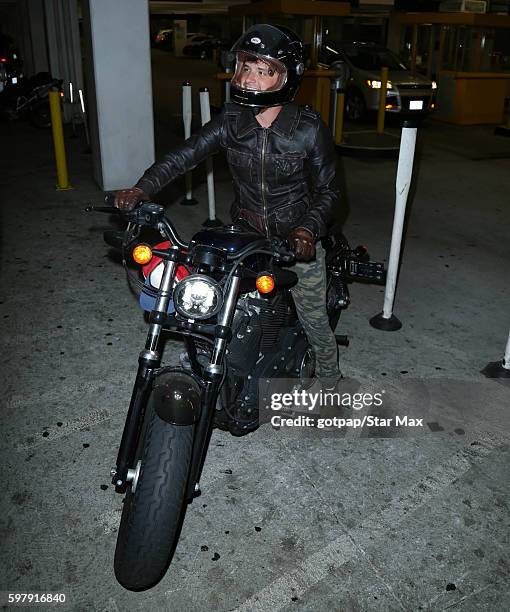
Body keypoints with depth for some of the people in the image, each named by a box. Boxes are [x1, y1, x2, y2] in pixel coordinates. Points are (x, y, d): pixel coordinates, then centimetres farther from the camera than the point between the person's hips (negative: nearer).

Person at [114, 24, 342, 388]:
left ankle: (330, 386, 37)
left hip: (297, 240, -3)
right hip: (245, 236, 3)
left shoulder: (309, 128, -14)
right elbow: (186, 154, -13)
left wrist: (308, 229, -27)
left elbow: (327, 189, -8)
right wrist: (143, 189, -28)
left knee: (315, 321, 9)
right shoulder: (232, 120, -6)